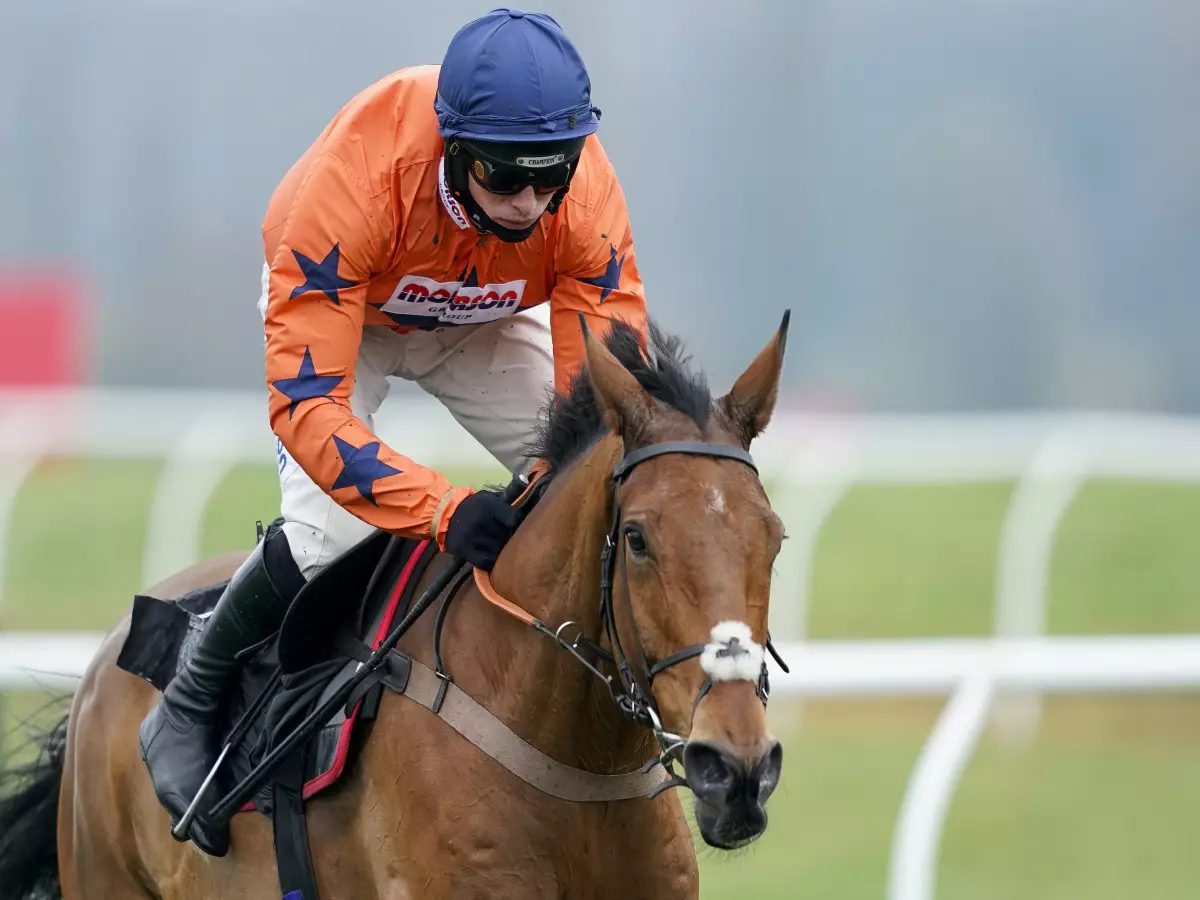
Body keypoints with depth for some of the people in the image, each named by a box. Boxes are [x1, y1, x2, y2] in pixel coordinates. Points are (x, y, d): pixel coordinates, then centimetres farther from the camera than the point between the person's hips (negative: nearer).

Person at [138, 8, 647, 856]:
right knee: (331, 526, -26)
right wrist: (445, 509, -59)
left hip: (486, 323, 4)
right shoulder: (352, 180, -45)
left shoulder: (587, 199, -35)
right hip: (335, 307, -4)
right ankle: (188, 714, -3)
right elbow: (306, 406, -46)